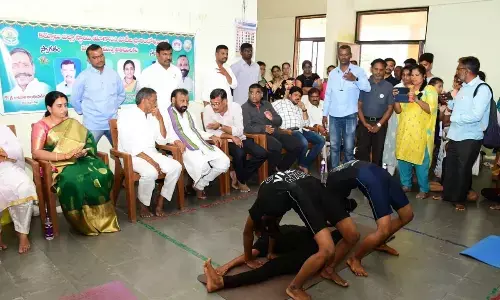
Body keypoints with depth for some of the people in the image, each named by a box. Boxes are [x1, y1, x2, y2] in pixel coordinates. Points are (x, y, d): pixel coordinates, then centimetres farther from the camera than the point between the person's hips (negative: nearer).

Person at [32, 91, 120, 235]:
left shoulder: (72, 123, 15)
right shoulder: (40, 126, 0)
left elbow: (86, 141, 8)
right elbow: (36, 153, -13)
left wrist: (82, 152, -17)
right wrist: (65, 155, -23)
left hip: (78, 160, 4)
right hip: (56, 165, -4)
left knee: (103, 174, -27)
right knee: (73, 181, -37)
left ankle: (101, 219, -16)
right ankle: (85, 223, -17)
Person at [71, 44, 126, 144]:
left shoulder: (113, 74, 4)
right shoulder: (83, 77, -6)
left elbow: (121, 94, 16)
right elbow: (75, 100, 2)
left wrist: (113, 108, 12)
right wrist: (86, 112, 7)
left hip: (113, 122, 3)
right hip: (93, 125, -3)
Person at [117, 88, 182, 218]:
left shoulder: (152, 117, 11)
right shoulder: (126, 115, -9)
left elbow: (162, 141, 9)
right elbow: (129, 146, -18)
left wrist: (160, 119, -1)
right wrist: (150, 161, -24)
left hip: (151, 153, 6)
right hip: (131, 156, -6)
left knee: (176, 167, -17)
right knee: (151, 172, -35)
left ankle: (160, 202, -7)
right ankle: (144, 205, -9)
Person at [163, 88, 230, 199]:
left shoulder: (188, 114, 27)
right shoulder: (167, 114, 3)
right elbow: (167, 134, -11)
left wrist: (211, 136, 15)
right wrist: (177, 141, -31)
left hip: (202, 145, 8)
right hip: (185, 148, -8)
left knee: (224, 162, -12)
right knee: (202, 165, -36)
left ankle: (199, 185, 4)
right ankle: (198, 186, 0)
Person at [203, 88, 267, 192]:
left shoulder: (235, 107, -11)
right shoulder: (208, 109, -13)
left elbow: (239, 131, -16)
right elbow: (210, 133, -17)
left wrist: (220, 126, -24)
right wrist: (232, 137, -21)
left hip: (239, 139, 3)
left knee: (262, 154, -13)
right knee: (240, 154, -32)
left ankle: (237, 175, 2)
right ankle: (241, 180, -3)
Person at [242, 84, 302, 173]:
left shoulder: (267, 104, 20)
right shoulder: (245, 107, 3)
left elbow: (279, 121, 17)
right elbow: (246, 127, -11)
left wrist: (272, 118, -7)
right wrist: (264, 129, -24)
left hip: (275, 132, 6)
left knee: (297, 145, -11)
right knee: (276, 146, -35)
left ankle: (281, 168, 7)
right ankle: (271, 172, -12)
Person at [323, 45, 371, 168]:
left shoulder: (358, 71, 0)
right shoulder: (332, 73, 10)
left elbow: (368, 88, -10)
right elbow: (328, 95, 12)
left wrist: (355, 79, -26)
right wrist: (324, 114, 10)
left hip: (350, 115, -3)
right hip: (334, 115, 3)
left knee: (349, 147, 4)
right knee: (334, 146, 9)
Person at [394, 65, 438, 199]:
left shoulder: (430, 90, 2)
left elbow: (431, 109, -11)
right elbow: (398, 110, 11)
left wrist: (417, 99, -24)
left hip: (420, 131, -5)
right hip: (404, 130, 5)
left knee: (421, 161, -3)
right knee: (403, 158, 7)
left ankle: (424, 189, 8)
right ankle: (406, 184, 22)